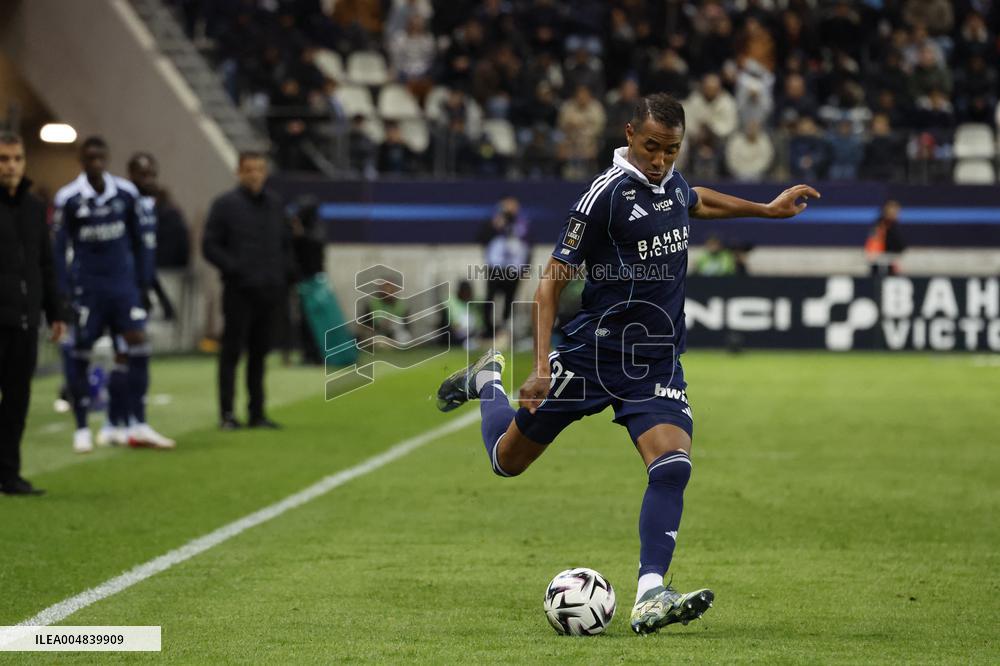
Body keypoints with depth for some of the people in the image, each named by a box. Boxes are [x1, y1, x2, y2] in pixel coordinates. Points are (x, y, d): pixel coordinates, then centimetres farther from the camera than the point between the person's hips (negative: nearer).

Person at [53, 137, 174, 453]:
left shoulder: (126, 193, 1)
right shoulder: (68, 198, -6)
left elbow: (139, 241, 10)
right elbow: (59, 248, 0)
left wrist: (143, 282, 8)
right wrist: (63, 292, -3)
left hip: (123, 282, 2)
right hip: (87, 285, -2)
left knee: (137, 344, -6)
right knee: (80, 353, 1)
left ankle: (139, 426, 0)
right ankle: (82, 429, 13)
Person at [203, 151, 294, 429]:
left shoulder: (274, 204, 14)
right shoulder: (225, 204, -2)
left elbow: (285, 243, 23)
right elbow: (210, 246, -5)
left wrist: (284, 273, 7)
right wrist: (235, 270, -15)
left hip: (269, 292, 5)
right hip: (239, 292, -5)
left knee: (260, 353, 9)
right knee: (232, 352, -3)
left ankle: (257, 412, 13)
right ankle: (226, 413, -1)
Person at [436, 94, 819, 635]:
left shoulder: (672, 181, 4)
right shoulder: (606, 194, -17)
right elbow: (552, 281, -15)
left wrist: (767, 209, 37)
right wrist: (542, 367, -22)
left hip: (658, 363, 5)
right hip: (592, 357, -4)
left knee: (672, 467, -19)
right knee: (507, 460, 10)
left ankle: (650, 598, -21)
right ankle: (489, 380, 42)